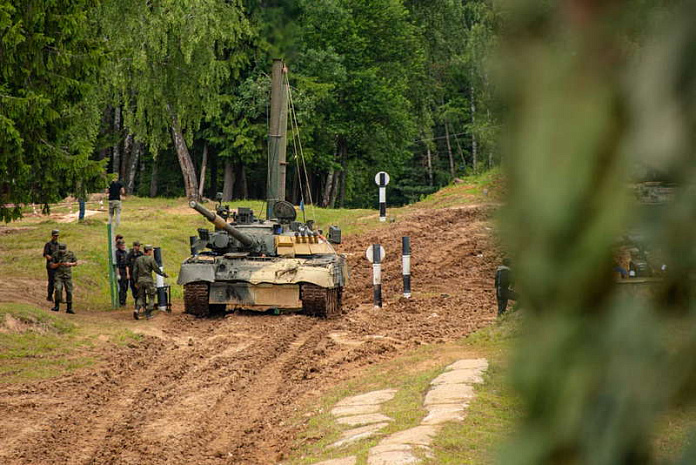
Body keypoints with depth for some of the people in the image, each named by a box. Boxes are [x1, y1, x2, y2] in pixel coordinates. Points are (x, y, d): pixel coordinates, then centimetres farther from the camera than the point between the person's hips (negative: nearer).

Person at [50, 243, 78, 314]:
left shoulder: (70, 254, -2)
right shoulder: (56, 255, -7)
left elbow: (76, 263, 8)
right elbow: (52, 266, -5)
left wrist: (69, 264, -13)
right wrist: (58, 264, -23)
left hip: (68, 276, 2)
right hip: (59, 276, -2)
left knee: (69, 292, -1)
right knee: (58, 290, -20)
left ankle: (69, 308, 8)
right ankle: (56, 306, -10)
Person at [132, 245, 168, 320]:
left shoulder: (138, 259, 7)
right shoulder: (151, 259, -8)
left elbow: (135, 271, 8)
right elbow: (156, 269, -7)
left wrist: (136, 281, 15)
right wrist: (164, 275, 7)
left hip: (140, 280, 4)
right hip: (148, 280, -4)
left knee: (141, 297, 11)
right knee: (151, 297, 7)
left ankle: (137, 310, -12)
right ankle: (148, 314, 1)